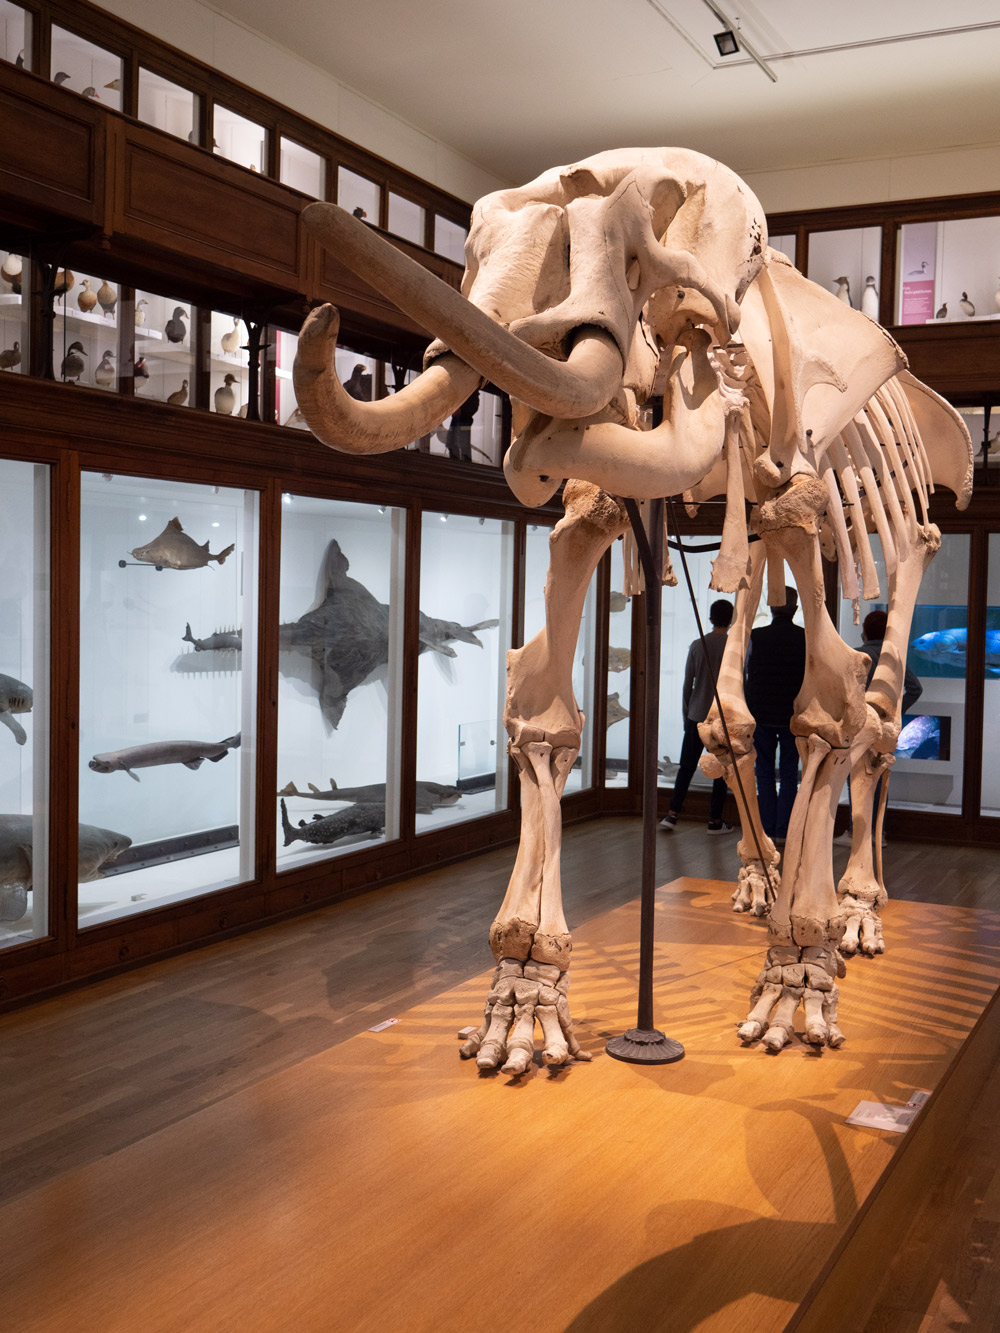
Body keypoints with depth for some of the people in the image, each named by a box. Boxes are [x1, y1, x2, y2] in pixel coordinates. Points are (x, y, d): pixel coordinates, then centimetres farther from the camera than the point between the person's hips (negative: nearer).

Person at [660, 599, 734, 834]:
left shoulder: (697, 646, 2)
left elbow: (687, 685, 5)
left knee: (686, 766, 8)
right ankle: (715, 820, 9)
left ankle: (672, 813, 1)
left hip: (697, 716, 2)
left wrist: (687, 716, 15)